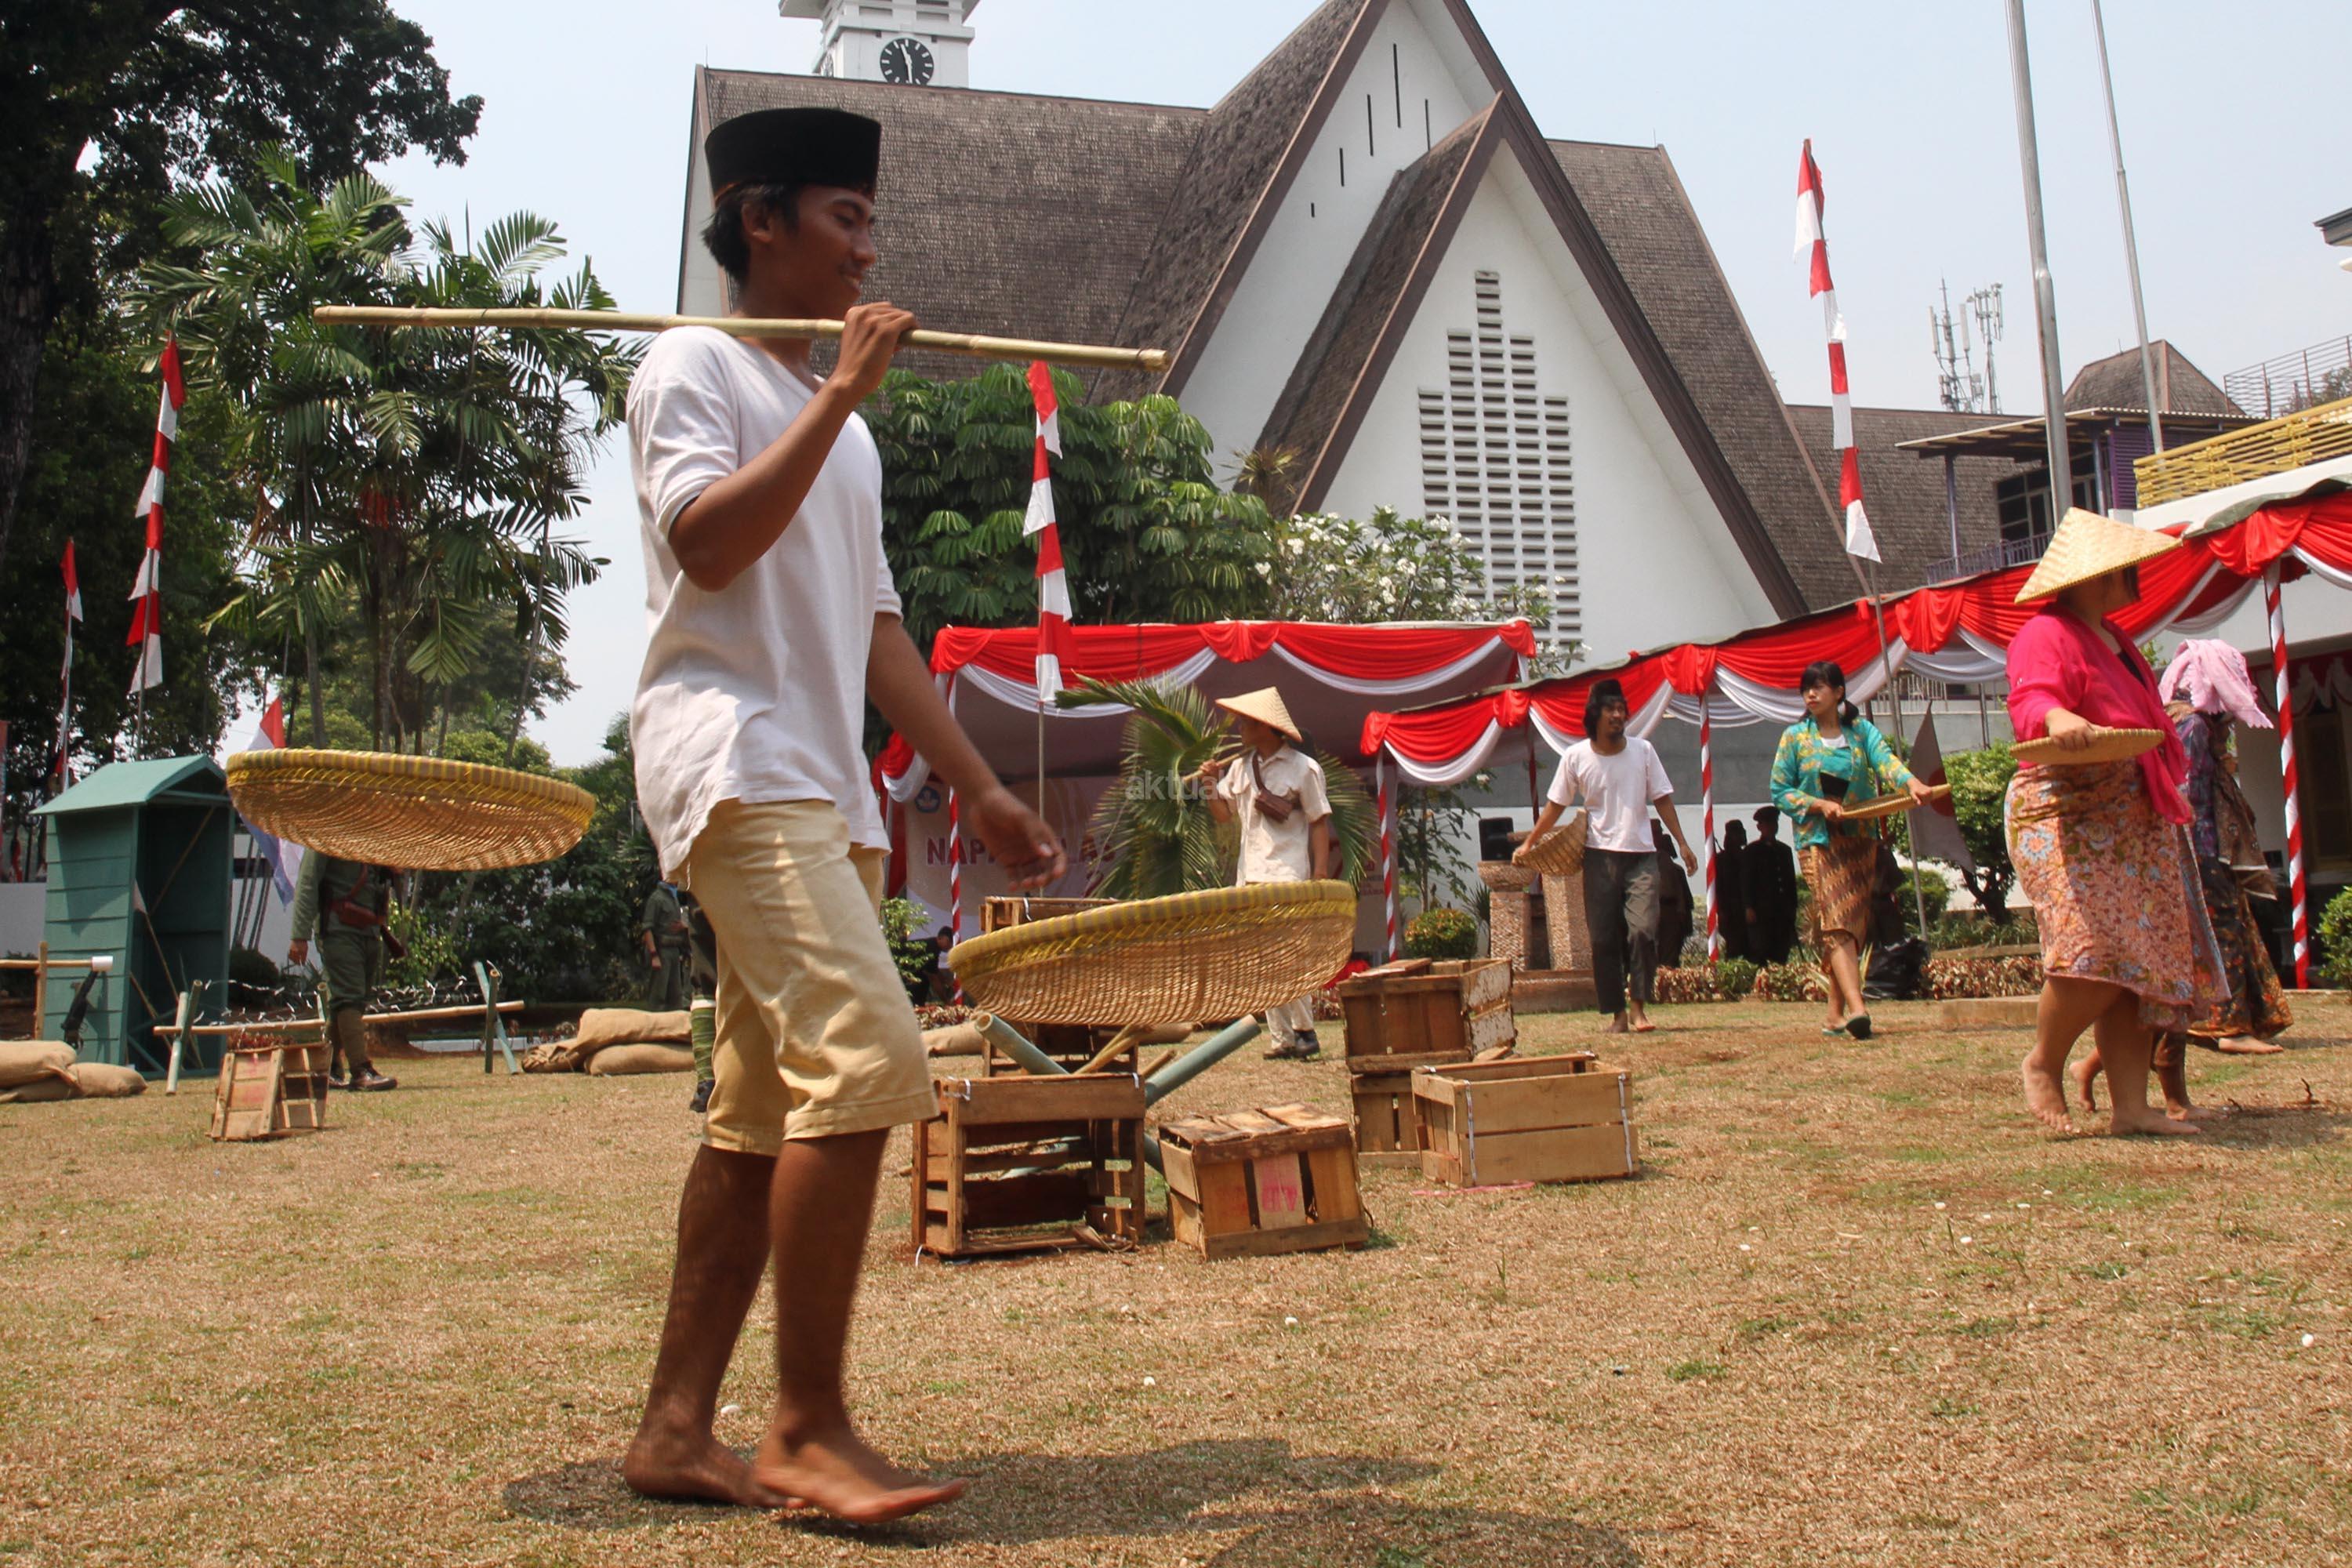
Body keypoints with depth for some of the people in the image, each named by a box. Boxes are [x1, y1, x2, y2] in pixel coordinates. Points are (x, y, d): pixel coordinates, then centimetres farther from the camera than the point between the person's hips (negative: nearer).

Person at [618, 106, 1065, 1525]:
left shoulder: (844, 427, 26)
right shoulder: (693, 364, 2)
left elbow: (875, 625, 24)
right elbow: (708, 544, -16)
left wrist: (979, 788, 19)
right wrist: (841, 392, -14)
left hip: (825, 791, 9)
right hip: (734, 758, -9)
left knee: (768, 1116, 5)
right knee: (866, 1060, -22)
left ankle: (677, 1430, 10)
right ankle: (810, 1429, -15)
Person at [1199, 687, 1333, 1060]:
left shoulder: (1303, 768, -3)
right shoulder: (1240, 767, 15)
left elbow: (1320, 823, -4)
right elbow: (1224, 814, 23)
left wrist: (1320, 874, -10)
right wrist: (1212, 787, 3)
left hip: (1288, 877, -7)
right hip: (1251, 876, 7)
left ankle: (1305, 1033, -6)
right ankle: (1282, 1038, 8)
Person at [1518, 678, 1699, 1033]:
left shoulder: (1643, 750, 2)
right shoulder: (1576, 757, 0)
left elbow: (1662, 800, 7)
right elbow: (1556, 805, 8)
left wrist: (1683, 843, 4)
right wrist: (1528, 844, 8)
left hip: (1641, 856, 0)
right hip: (1600, 857, 0)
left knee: (1643, 930, -14)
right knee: (1604, 939, 0)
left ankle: (1638, 1006, -1)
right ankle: (1617, 1013, 10)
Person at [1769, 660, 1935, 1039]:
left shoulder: (1861, 730, 7)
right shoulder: (1795, 737, 4)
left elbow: (1885, 759, -12)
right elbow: (1779, 791, 2)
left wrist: (1911, 782, -33)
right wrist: (1820, 804, -13)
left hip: (1861, 840, 3)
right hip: (1818, 841, -3)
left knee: (1853, 926, 5)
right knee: (1836, 922, -16)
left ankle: (1836, 1014, 14)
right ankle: (1857, 1008, -29)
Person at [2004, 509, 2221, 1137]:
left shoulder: (2110, 636, 22)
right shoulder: (2046, 636, -10)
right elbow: (2032, 698, -29)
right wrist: (2059, 720, -51)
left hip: (2133, 821, 10)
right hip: (2067, 818, -10)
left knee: (2138, 964, 3)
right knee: (2100, 951, -21)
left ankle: (2130, 1104, 4)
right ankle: (2042, 1066, 1)